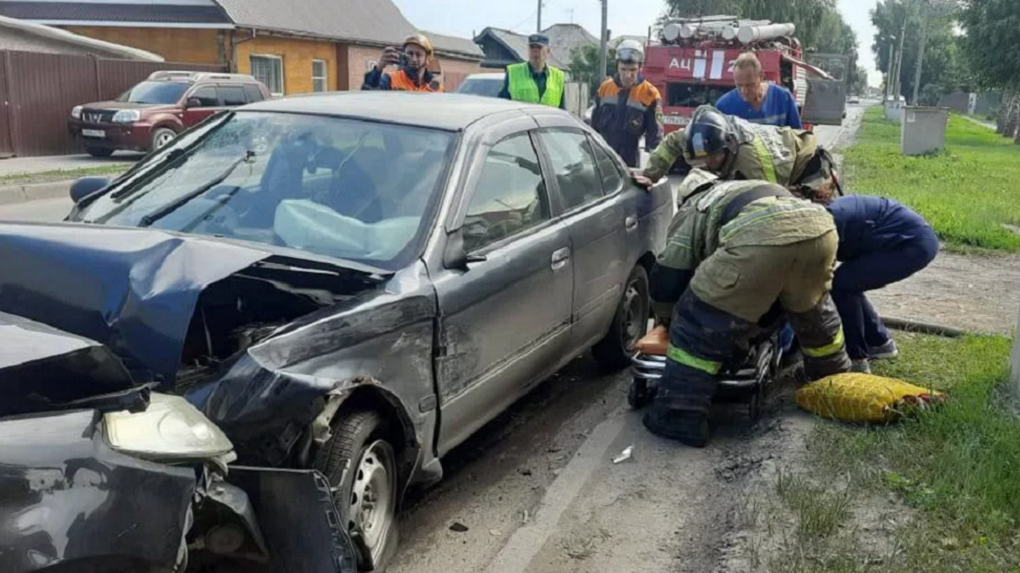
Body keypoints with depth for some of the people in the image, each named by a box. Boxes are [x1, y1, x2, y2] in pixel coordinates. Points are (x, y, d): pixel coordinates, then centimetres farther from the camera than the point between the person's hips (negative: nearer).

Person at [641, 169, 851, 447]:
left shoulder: (692, 211, 30)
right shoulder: (756, 188, 48)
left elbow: (668, 276, 25)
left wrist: (666, 317, 43)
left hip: (761, 236, -6)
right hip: (818, 224, 7)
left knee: (701, 320, 7)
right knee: (813, 306, 34)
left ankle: (680, 417, 7)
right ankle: (837, 378, 54)